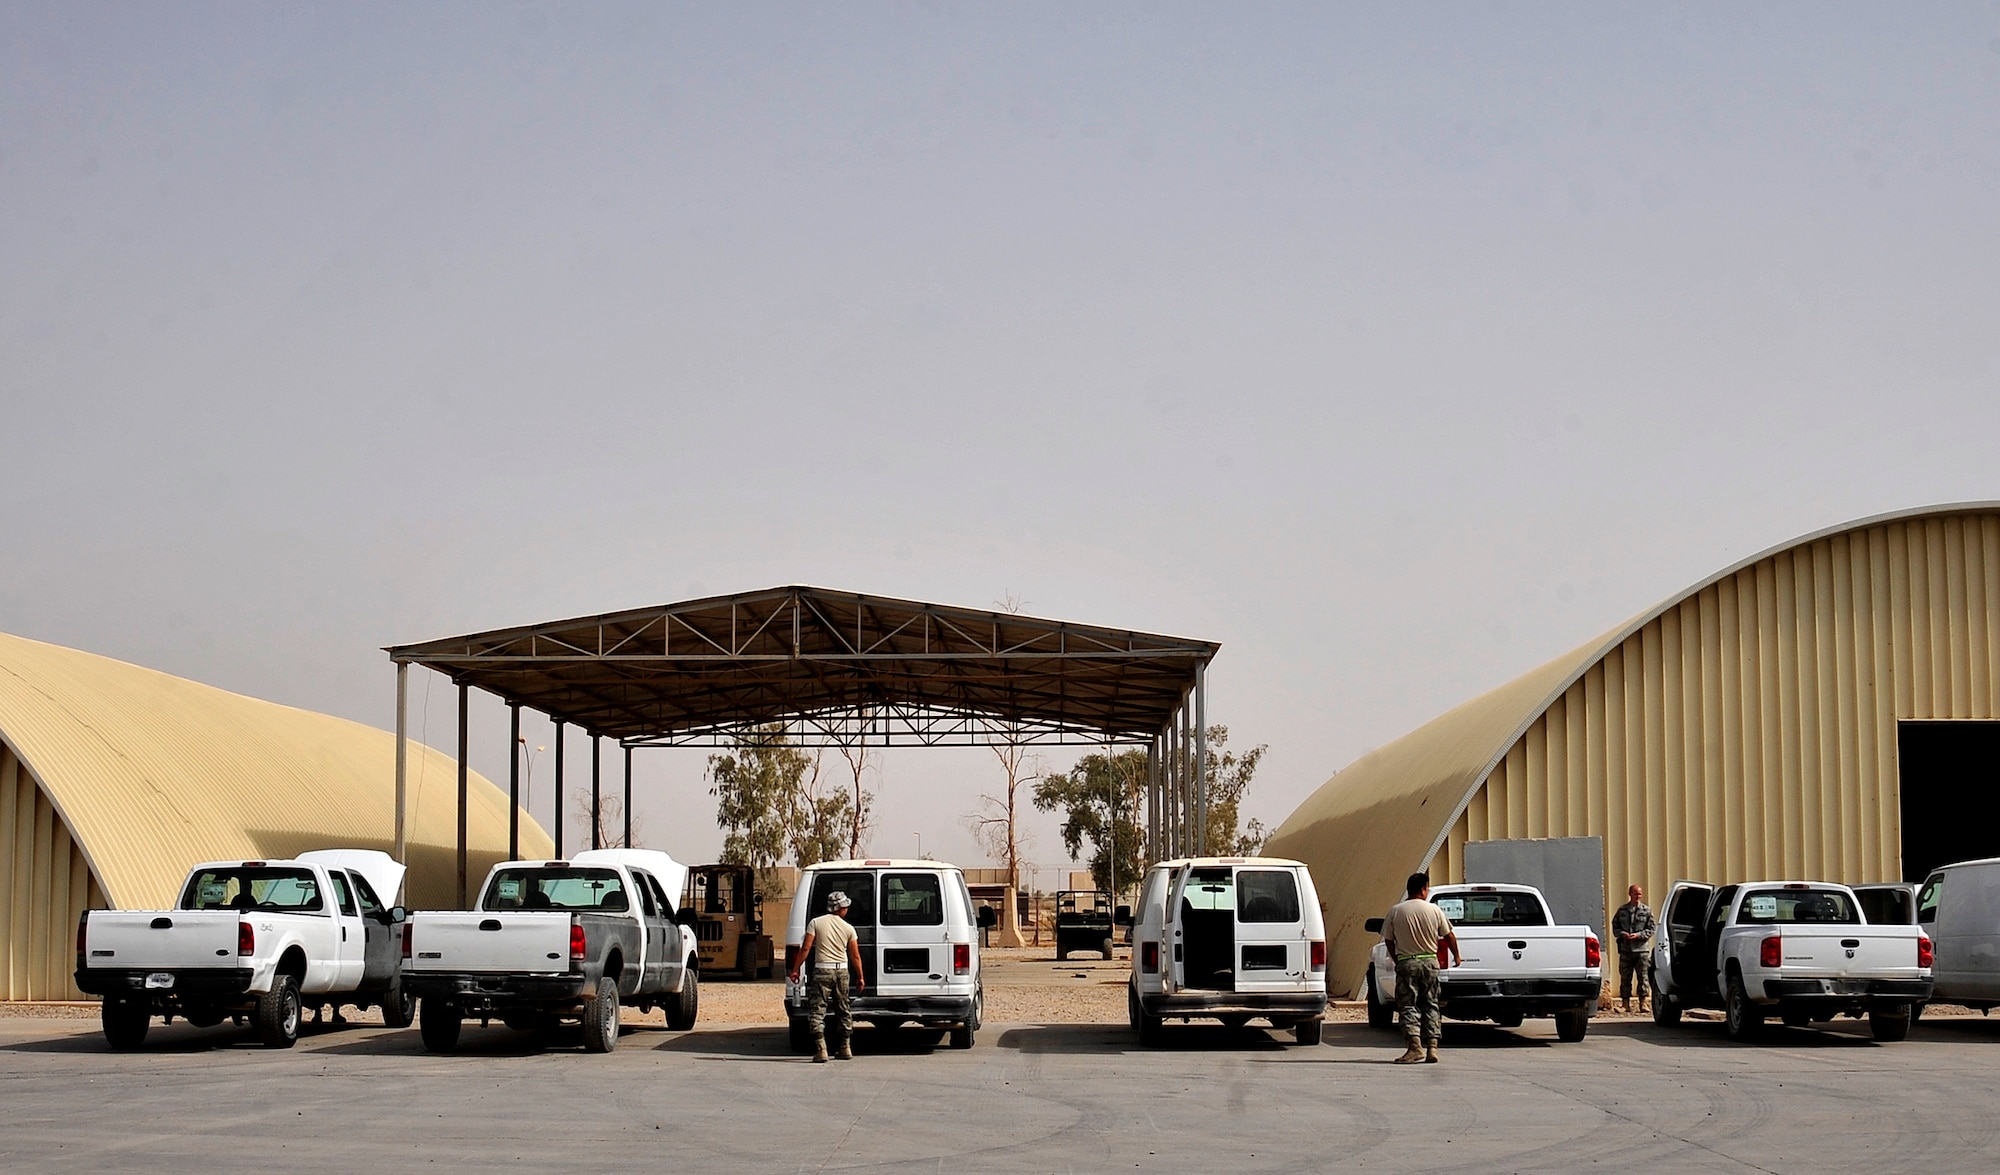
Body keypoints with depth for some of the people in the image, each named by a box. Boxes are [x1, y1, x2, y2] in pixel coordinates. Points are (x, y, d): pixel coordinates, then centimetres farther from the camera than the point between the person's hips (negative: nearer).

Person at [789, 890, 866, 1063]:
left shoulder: (816, 923, -2)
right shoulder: (848, 928, 4)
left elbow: (805, 948, -6)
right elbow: (855, 956, 6)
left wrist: (795, 969, 0)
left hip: (822, 970, -3)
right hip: (842, 971, 3)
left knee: (817, 1011, -3)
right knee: (843, 1010, 17)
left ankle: (821, 1050, -14)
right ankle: (846, 1048, 22)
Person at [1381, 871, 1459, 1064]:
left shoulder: (1395, 911, -3)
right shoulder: (1434, 911, 0)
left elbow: (1389, 940, 4)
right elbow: (1449, 936, 8)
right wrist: (1456, 956, 26)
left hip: (1406, 963, -2)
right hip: (1430, 962, 2)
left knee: (1408, 1005, -1)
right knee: (1430, 1005, 11)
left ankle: (1415, 1047, -15)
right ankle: (1432, 1047, 6)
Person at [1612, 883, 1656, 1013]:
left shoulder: (1646, 911, 5)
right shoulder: (1622, 910, 10)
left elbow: (1651, 929, 3)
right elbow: (1615, 927, 12)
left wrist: (1638, 935, -12)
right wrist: (1622, 934, -8)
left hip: (1641, 949, -1)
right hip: (1625, 949, 1)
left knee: (1642, 977, -2)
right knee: (1625, 978, 3)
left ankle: (1643, 1002, 2)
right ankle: (1626, 1004, 7)